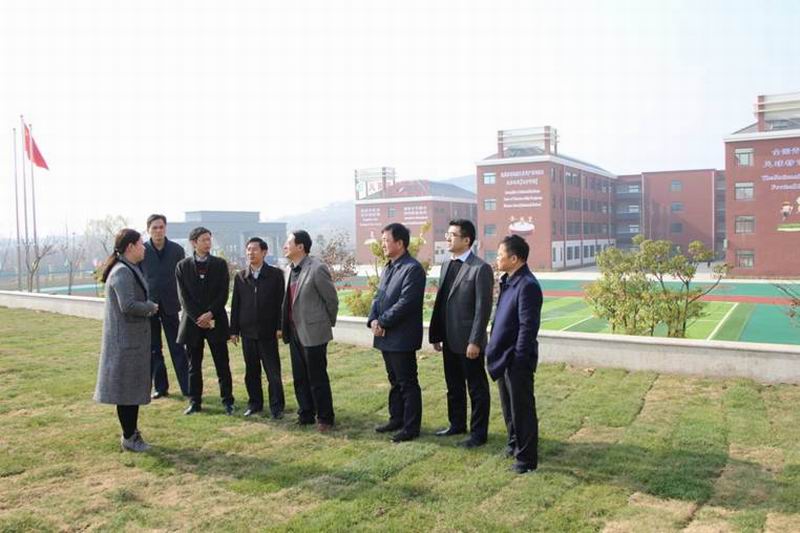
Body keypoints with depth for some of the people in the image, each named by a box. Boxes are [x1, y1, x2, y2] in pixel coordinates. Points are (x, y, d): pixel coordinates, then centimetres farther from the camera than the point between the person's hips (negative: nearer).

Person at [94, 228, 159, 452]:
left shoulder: (130, 270, 12)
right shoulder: (122, 272, -19)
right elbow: (128, 305, -26)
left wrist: (148, 307, 3)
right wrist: (151, 307, -11)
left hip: (133, 336, 10)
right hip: (126, 338, -10)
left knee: (133, 385, 17)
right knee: (127, 386, 0)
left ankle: (131, 432, 29)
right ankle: (129, 437, 11)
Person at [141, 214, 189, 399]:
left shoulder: (177, 250, 1)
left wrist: (184, 301, 0)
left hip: (170, 305, -1)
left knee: (178, 348, 2)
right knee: (153, 349, 8)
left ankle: (187, 387, 5)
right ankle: (160, 387, 18)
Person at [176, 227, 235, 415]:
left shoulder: (220, 264, 5)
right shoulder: (183, 266, 4)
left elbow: (223, 293, -1)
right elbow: (184, 296, -2)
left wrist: (210, 313, -12)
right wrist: (198, 318, -11)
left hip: (216, 320, 0)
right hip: (192, 321, 1)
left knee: (222, 364, 2)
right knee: (194, 365, 8)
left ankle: (227, 401, 10)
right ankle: (195, 402, 17)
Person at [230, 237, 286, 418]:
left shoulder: (275, 274, -1)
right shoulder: (240, 276, 7)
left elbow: (281, 302, -2)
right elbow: (235, 304, 8)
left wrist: (280, 327, -8)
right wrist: (234, 330, 5)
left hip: (268, 331, -3)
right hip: (247, 331, 3)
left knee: (273, 371, 0)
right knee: (251, 371, 11)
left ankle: (277, 406, 8)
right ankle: (255, 403, 23)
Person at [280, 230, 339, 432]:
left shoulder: (317, 269, -16)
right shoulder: (290, 269, 8)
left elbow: (332, 299, -9)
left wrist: (328, 323, 1)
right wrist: (285, 327, 16)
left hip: (313, 332, -8)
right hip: (295, 332, 8)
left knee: (318, 378, 2)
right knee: (300, 378, 15)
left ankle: (325, 418, 16)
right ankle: (306, 415, 29)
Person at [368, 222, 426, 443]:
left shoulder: (413, 268, -15)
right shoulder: (387, 268, 15)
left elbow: (405, 302, -21)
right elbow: (378, 297, 13)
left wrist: (382, 322, -15)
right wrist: (373, 320, -4)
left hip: (402, 338, -9)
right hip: (386, 336, 9)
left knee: (408, 383, 1)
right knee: (394, 381, 19)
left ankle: (411, 427, 11)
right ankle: (396, 418, 32)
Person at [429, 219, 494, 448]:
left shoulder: (480, 268, -14)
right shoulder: (447, 265, 10)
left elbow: (483, 308, -17)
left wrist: (475, 341, -19)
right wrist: (436, 334, 11)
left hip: (469, 342, -8)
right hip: (449, 341, 8)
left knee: (477, 389, 6)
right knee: (454, 386, 20)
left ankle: (479, 433, 18)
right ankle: (457, 424, 35)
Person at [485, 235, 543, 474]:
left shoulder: (527, 285, -20)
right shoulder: (508, 281, 9)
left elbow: (528, 326, -21)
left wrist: (519, 359, -20)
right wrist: (494, 349, 14)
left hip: (516, 359, -9)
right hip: (503, 356, 9)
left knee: (522, 408, 2)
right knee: (508, 405, 22)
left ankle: (527, 458, 14)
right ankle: (515, 443, 40)